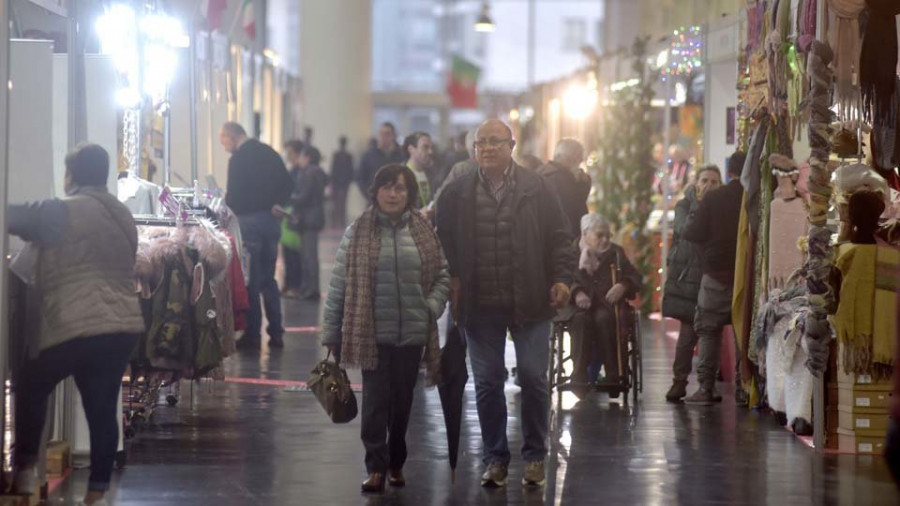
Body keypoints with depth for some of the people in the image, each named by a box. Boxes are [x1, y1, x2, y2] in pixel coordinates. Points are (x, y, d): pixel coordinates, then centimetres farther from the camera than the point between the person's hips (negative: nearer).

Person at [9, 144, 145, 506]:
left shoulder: (62, 211, -6)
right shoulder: (122, 215, 17)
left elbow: (12, 217, -4)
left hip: (78, 326, -6)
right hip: (125, 325, 6)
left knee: (32, 387, 14)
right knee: (102, 407, 7)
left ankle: (26, 468, 14)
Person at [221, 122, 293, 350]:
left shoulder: (238, 158, -12)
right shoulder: (269, 153, 12)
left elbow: (235, 196, -15)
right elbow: (288, 184, 12)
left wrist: (226, 200, 4)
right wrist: (277, 204, 4)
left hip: (250, 220, -7)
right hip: (271, 220, 7)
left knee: (250, 280, -1)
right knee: (268, 278, 14)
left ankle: (252, 334, 0)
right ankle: (276, 333, 13)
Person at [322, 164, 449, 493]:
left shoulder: (424, 231, 5)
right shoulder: (359, 232, -1)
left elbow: (442, 275, 11)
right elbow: (338, 284, 0)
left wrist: (432, 306, -7)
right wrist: (331, 333, -1)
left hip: (412, 333, 2)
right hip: (372, 333, -2)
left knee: (402, 401, 10)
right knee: (375, 400, -4)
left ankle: (396, 463, 25)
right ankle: (376, 467, 3)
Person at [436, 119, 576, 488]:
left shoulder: (536, 188, 1)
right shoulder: (457, 193, 4)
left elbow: (560, 237, 2)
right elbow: (444, 243, 10)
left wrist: (562, 278, -8)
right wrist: (451, 283, 0)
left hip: (529, 301, -1)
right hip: (480, 305, 1)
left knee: (533, 377, 1)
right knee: (487, 382, 6)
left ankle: (535, 456, 15)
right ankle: (495, 458, 18)